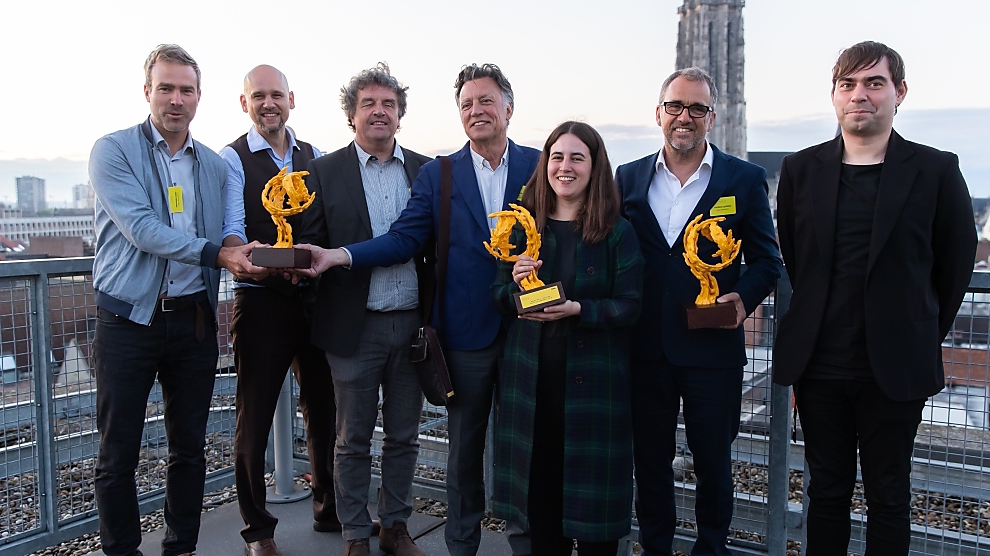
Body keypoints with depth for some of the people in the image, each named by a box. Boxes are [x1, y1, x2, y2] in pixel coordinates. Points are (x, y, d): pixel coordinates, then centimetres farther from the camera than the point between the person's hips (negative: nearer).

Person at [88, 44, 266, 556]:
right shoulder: (113, 150, -4)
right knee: (118, 452, 5)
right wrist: (218, 254, -23)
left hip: (194, 320, 4)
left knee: (189, 447, 12)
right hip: (129, 320, -4)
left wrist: (248, 257, -7)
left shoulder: (215, 165, 12)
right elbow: (141, 229, -16)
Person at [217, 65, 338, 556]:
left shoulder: (314, 157, 13)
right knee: (255, 414, 5)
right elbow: (231, 230, -13)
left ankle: (330, 509, 31)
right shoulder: (233, 158, -2)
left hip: (315, 297, 4)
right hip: (261, 300, -4)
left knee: (324, 409, 13)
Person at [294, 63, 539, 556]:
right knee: (464, 446, 13)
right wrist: (338, 255, -18)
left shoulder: (540, 166, 3)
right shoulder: (436, 175, 3)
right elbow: (404, 239, -5)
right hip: (466, 331, 0)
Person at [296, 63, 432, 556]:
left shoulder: (425, 170, 7)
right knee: (353, 439, 9)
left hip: (412, 325, 3)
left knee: (404, 436, 14)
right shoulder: (324, 172, 0)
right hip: (355, 326, -2)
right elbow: (311, 243, -2)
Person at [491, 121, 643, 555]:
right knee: (539, 478, 8)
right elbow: (499, 297, 11)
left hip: (593, 376, -3)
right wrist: (516, 284, -12)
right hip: (531, 373, 3)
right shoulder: (525, 226, 8)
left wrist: (577, 309, -22)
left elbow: (629, 306, -7)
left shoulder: (618, 233, -2)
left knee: (592, 484, 4)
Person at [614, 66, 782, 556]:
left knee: (713, 460, 11)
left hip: (712, 347, -2)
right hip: (645, 347, 2)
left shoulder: (745, 179, 0)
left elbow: (766, 259, 2)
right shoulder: (629, 177, 7)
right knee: (649, 459, 14)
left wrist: (744, 297, -17)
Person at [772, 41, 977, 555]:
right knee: (826, 491, 13)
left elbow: (955, 266, 4)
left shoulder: (936, 171, -3)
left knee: (888, 498, 10)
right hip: (819, 366, 2)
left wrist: (923, 337, 7)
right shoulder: (800, 170, 4)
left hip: (894, 370, -2)